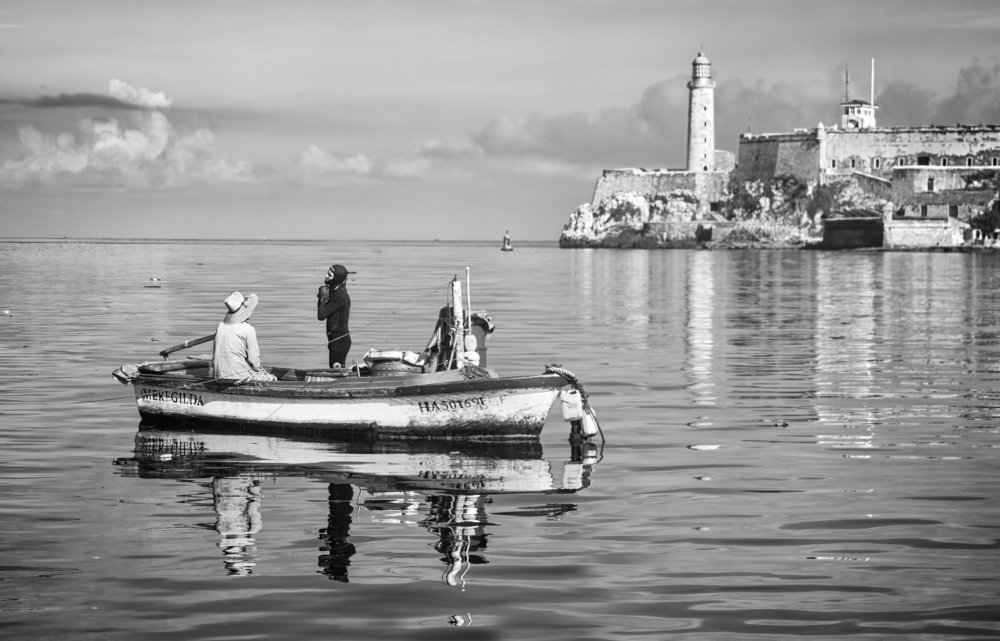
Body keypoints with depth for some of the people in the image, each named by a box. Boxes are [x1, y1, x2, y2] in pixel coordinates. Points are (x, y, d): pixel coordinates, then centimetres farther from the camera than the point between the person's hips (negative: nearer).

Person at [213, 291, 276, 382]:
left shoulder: (221, 326, 5)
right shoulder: (248, 330, -14)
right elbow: (254, 360, -14)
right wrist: (256, 368, 9)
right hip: (240, 375, -7)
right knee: (272, 379, 15)